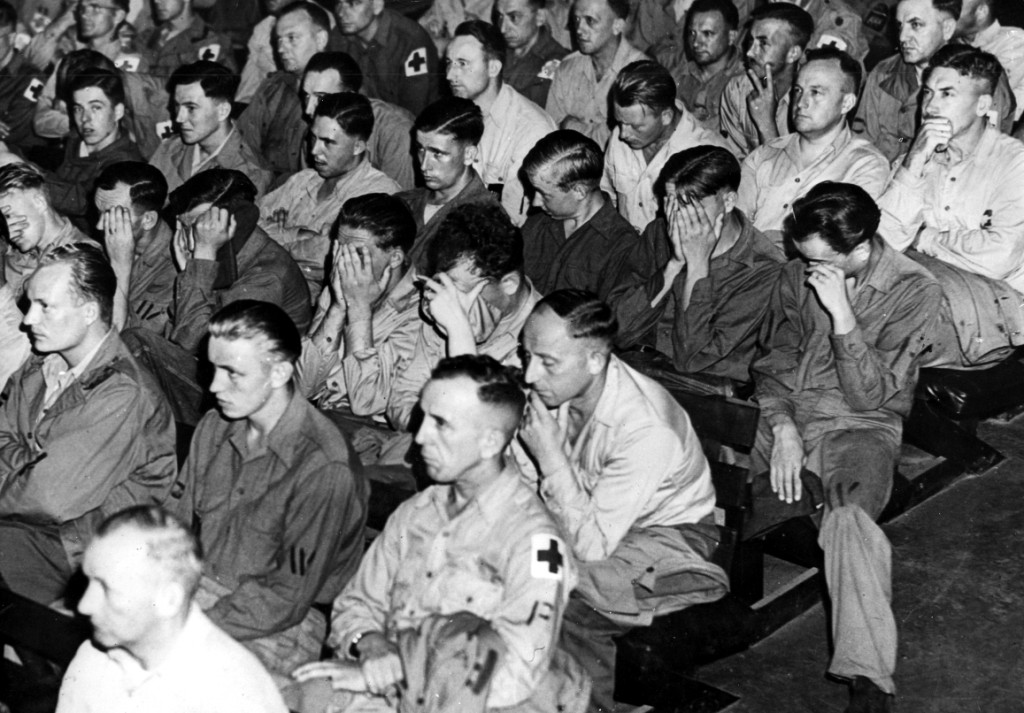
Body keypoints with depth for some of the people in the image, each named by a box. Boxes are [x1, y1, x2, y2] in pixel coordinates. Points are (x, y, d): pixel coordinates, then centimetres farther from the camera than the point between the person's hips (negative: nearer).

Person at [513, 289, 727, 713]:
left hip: (667, 532, -6)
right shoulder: (556, 387, -15)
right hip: (590, 512, 6)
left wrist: (550, 455, -34)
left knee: (567, 603, -29)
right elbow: (528, 486, -2)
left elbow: (590, 546, -31)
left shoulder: (646, 431, -35)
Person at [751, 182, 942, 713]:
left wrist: (841, 312, -21)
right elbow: (772, 361, 8)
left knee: (848, 519, -36)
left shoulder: (914, 291, -7)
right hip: (783, 415, 5)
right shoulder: (798, 276, 7)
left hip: (859, 428, -5)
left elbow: (871, 396, -12)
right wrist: (783, 429, -10)